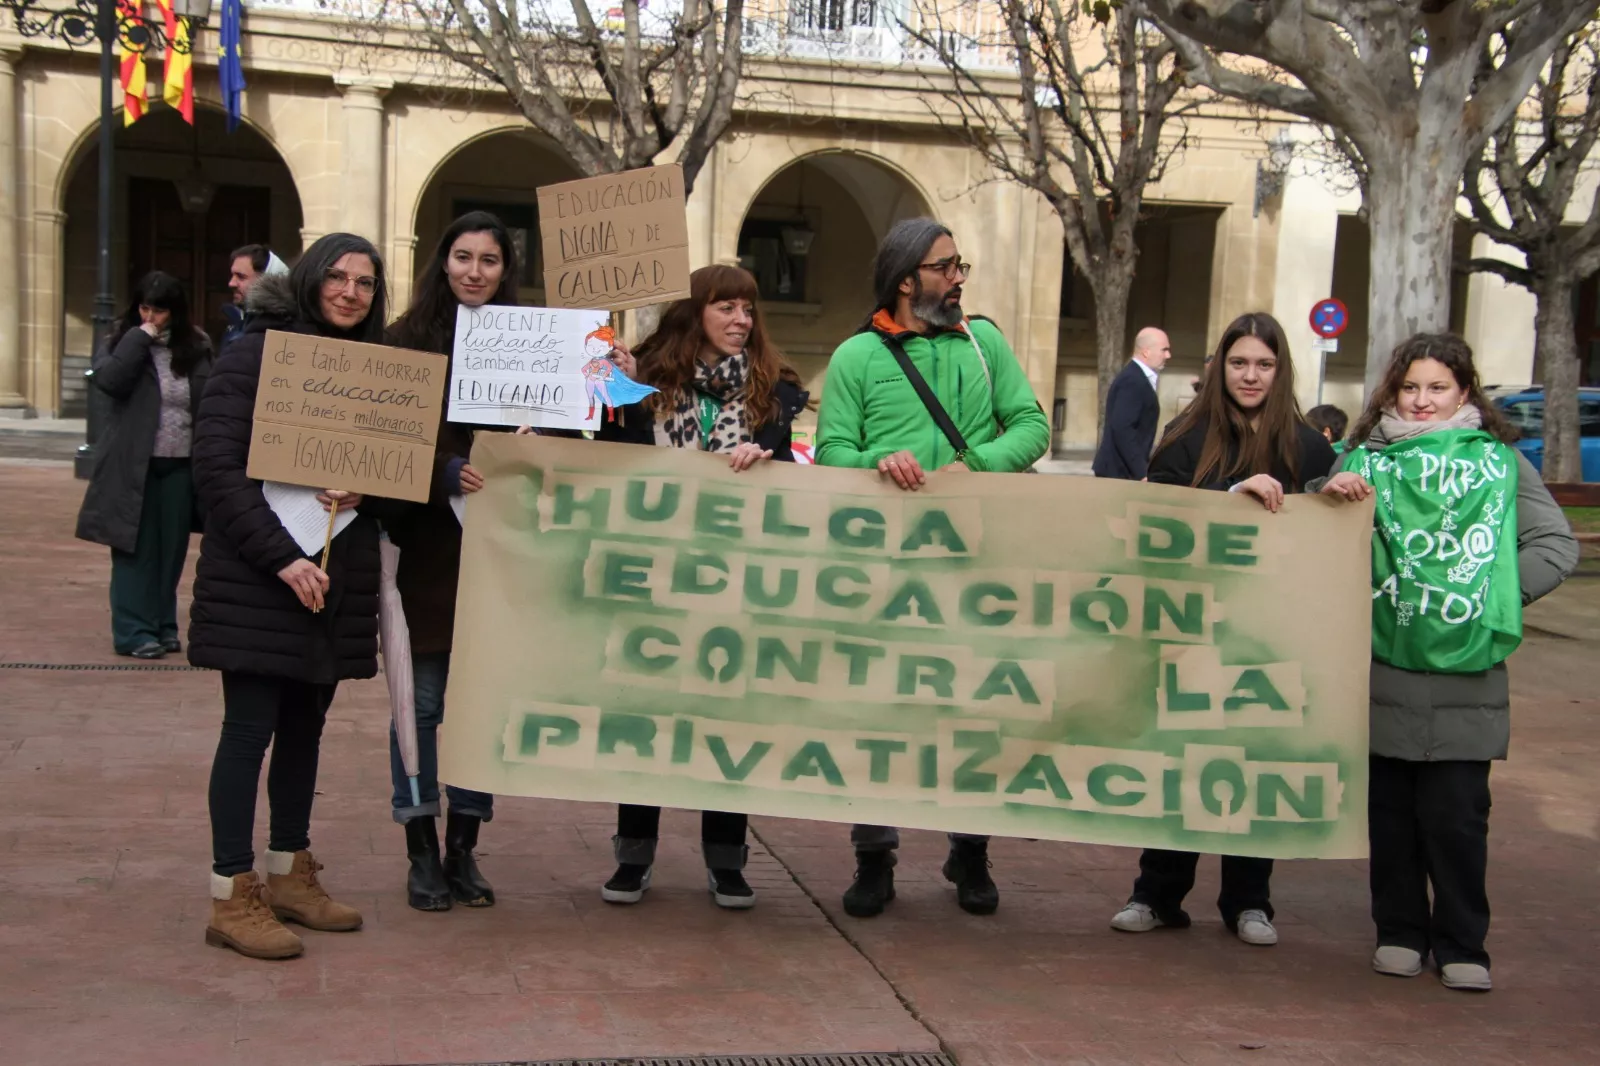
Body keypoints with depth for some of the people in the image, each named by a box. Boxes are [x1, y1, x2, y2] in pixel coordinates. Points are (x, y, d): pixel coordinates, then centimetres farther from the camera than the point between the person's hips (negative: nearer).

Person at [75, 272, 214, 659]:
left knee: (170, 550, 8)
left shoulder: (195, 348, 6)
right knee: (135, 550, -1)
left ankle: (163, 625, 20)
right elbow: (108, 379, -18)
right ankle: (133, 631, 3)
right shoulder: (121, 343, 2)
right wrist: (141, 337, -15)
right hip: (132, 466, -2)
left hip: (179, 466, 2)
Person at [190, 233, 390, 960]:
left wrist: (362, 489, -11)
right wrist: (282, 557, -19)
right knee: (250, 727, -4)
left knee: (305, 727, 12)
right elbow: (217, 466, -12)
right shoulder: (255, 352, -5)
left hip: (336, 578, 6)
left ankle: (290, 874, 23)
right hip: (257, 575, -6)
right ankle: (232, 897, 3)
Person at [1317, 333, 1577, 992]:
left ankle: (1461, 945, 16)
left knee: (1456, 816, 1)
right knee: (1388, 810, 9)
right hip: (1382, 669, 2)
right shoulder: (1367, 457, 8)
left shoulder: (1499, 460, 5)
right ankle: (1400, 932, 25)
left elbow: (1555, 546, 5)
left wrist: (1493, 597, -6)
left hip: (1465, 677, -1)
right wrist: (1332, 495, -10)